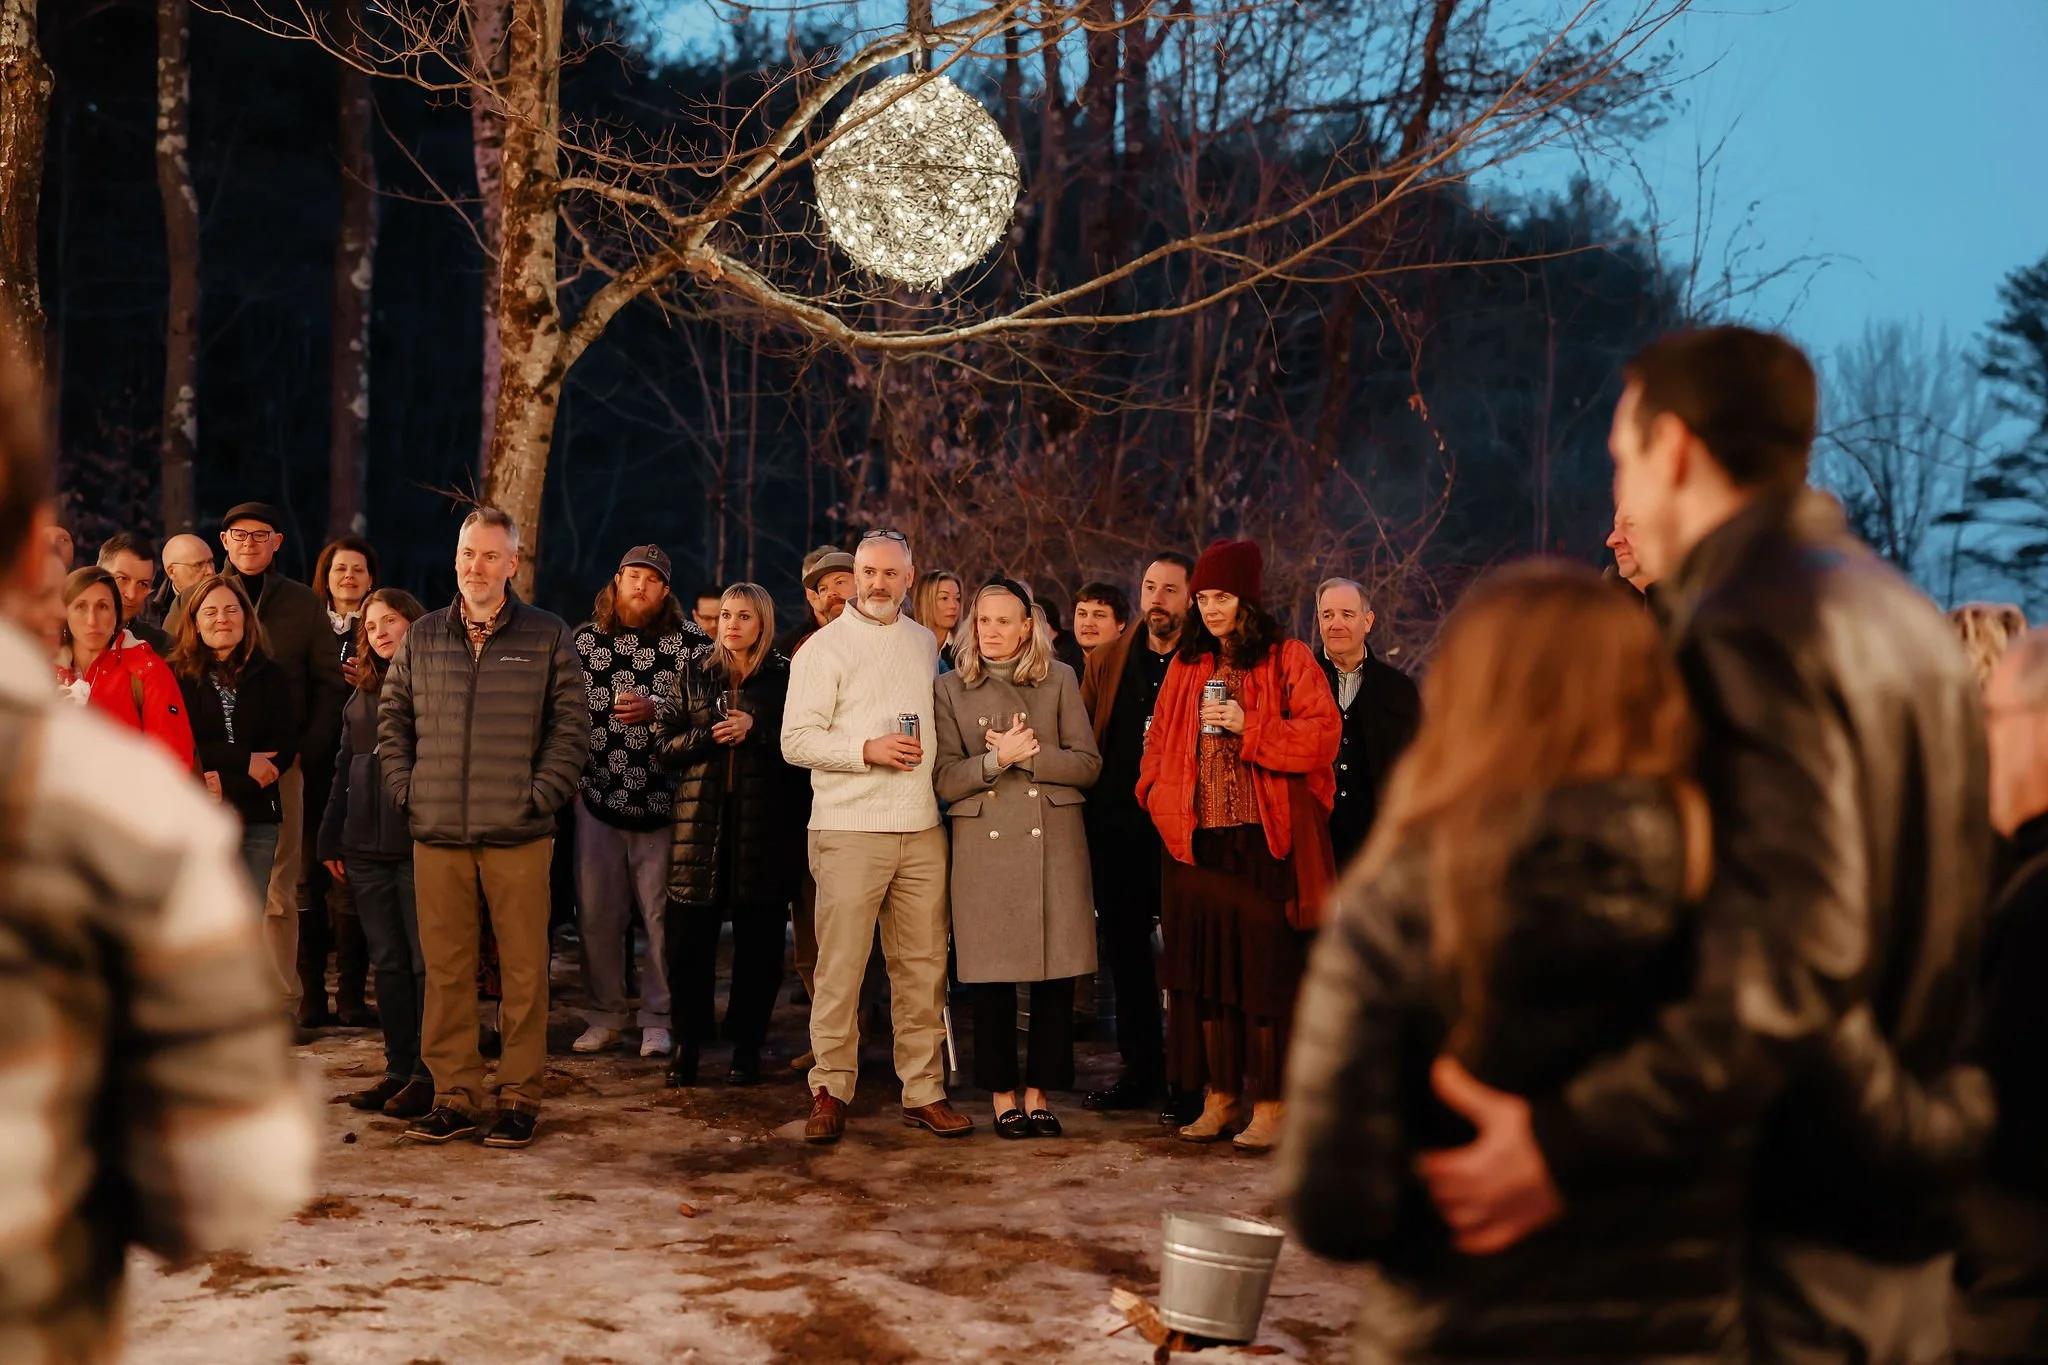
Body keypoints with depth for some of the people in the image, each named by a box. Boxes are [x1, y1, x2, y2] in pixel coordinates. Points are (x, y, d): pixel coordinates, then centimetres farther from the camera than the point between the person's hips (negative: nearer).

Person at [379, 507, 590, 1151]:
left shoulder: (547, 638, 3)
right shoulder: (421, 637, 12)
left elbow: (572, 727, 2)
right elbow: (392, 722, 17)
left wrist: (540, 796, -7)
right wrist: (407, 790, 5)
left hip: (517, 834, -3)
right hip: (437, 834, 3)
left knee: (523, 969, 0)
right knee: (445, 969, 5)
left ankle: (519, 1097, 7)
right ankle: (455, 1095, 13)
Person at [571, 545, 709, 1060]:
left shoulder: (690, 640, 1)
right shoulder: (585, 639, 11)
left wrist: (656, 708, -16)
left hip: (661, 797, -3)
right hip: (597, 790, 3)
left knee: (661, 912, -1)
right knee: (596, 911, 6)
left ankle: (659, 1018, 10)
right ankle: (605, 1014, 18)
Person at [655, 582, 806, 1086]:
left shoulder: (786, 677, 5)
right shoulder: (693, 673, 12)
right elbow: (663, 743, 7)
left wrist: (754, 731, -13)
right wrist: (711, 736, -8)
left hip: (764, 827, -2)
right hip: (700, 822, 2)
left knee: (758, 943, 2)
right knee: (689, 940, 1)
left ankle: (747, 1048, 14)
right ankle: (687, 1045, 13)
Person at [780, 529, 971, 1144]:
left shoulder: (925, 643, 16)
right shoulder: (823, 648, 0)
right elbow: (796, 739, -7)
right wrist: (867, 750, -17)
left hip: (922, 829, 5)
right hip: (850, 831, -4)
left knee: (923, 965, 5)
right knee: (840, 965, -4)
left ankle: (924, 1090, 12)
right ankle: (831, 1089, 5)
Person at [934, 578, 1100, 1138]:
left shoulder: (1060, 680, 8)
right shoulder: (951, 689, 8)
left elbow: (1088, 764, 1)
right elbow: (944, 778, 0)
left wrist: (1028, 754, -10)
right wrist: (998, 758, -15)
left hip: (1054, 843, 0)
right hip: (984, 846, 0)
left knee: (1056, 974, 0)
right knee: (991, 976, 0)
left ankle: (1039, 1091, 12)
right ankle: (1003, 1094, 12)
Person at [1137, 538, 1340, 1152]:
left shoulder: (1289, 660, 0)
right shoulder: (1186, 665, 15)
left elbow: (1322, 734, -9)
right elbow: (1160, 744, 20)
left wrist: (1250, 728, -16)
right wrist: (1161, 799, 5)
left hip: (1265, 845, -5)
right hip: (1197, 842, 5)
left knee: (1264, 969, -3)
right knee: (1202, 966, 7)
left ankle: (1270, 1104, 3)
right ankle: (1219, 1097, 15)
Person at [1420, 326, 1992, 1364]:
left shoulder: (1749, 627, -19)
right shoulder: (1903, 615, 12)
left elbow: (1796, 951, -30)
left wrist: (1570, 1143, -34)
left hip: (1798, 1226, -9)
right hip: (1909, 1202, 9)